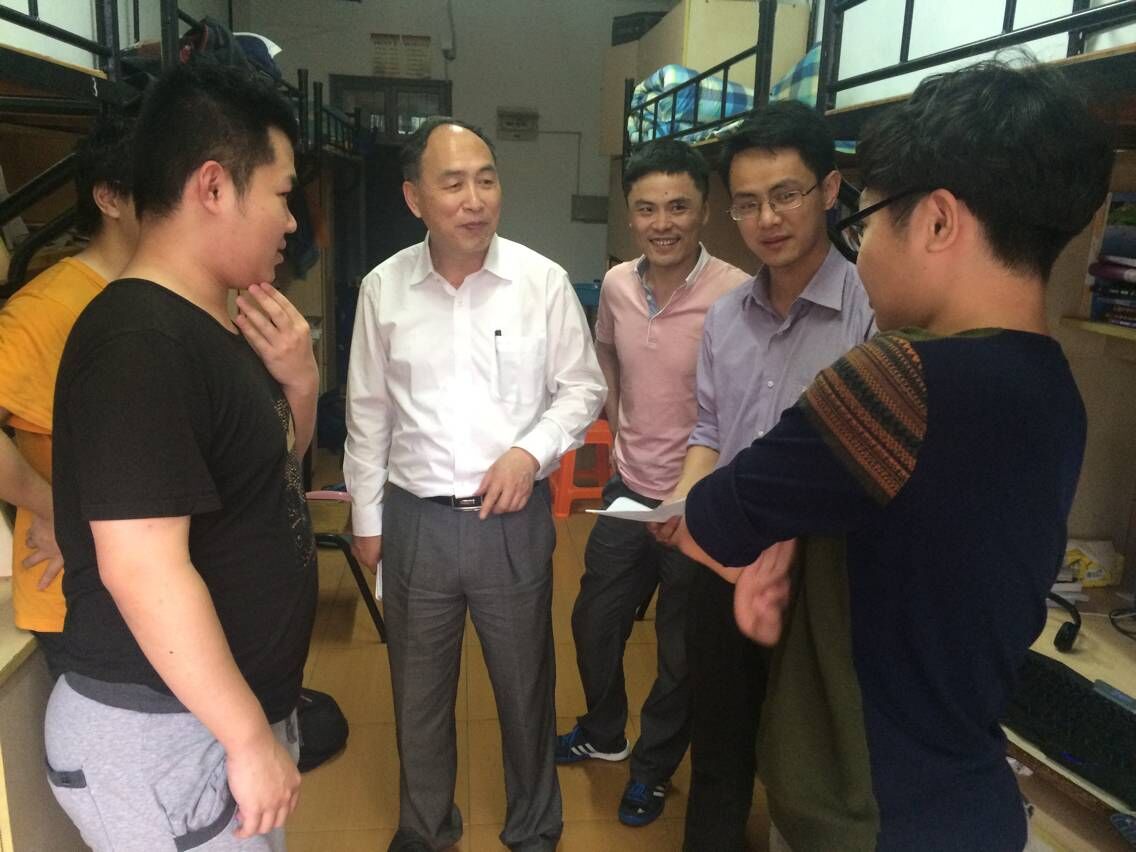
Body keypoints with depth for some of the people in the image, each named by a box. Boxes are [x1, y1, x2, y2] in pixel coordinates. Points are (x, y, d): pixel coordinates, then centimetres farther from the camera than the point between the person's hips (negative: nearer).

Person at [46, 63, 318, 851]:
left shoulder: (214, 326, 5)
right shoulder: (141, 342, -24)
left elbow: (272, 465, 17)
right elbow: (142, 570, -29)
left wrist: (299, 381, -3)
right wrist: (251, 737, -21)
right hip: (162, 734, -9)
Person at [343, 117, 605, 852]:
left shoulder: (543, 281, -7)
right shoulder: (383, 288, -2)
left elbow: (583, 389, 1)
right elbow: (368, 413, 5)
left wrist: (530, 450, -16)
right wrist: (367, 519, 8)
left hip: (514, 519, -1)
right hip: (415, 519, 2)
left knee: (525, 687, 15)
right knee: (419, 693, 18)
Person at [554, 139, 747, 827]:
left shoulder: (737, 295, -21)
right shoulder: (617, 284, -1)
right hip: (627, 491, 6)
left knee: (681, 654, 14)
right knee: (594, 623, 21)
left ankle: (654, 768, 41)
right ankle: (603, 734, 49)